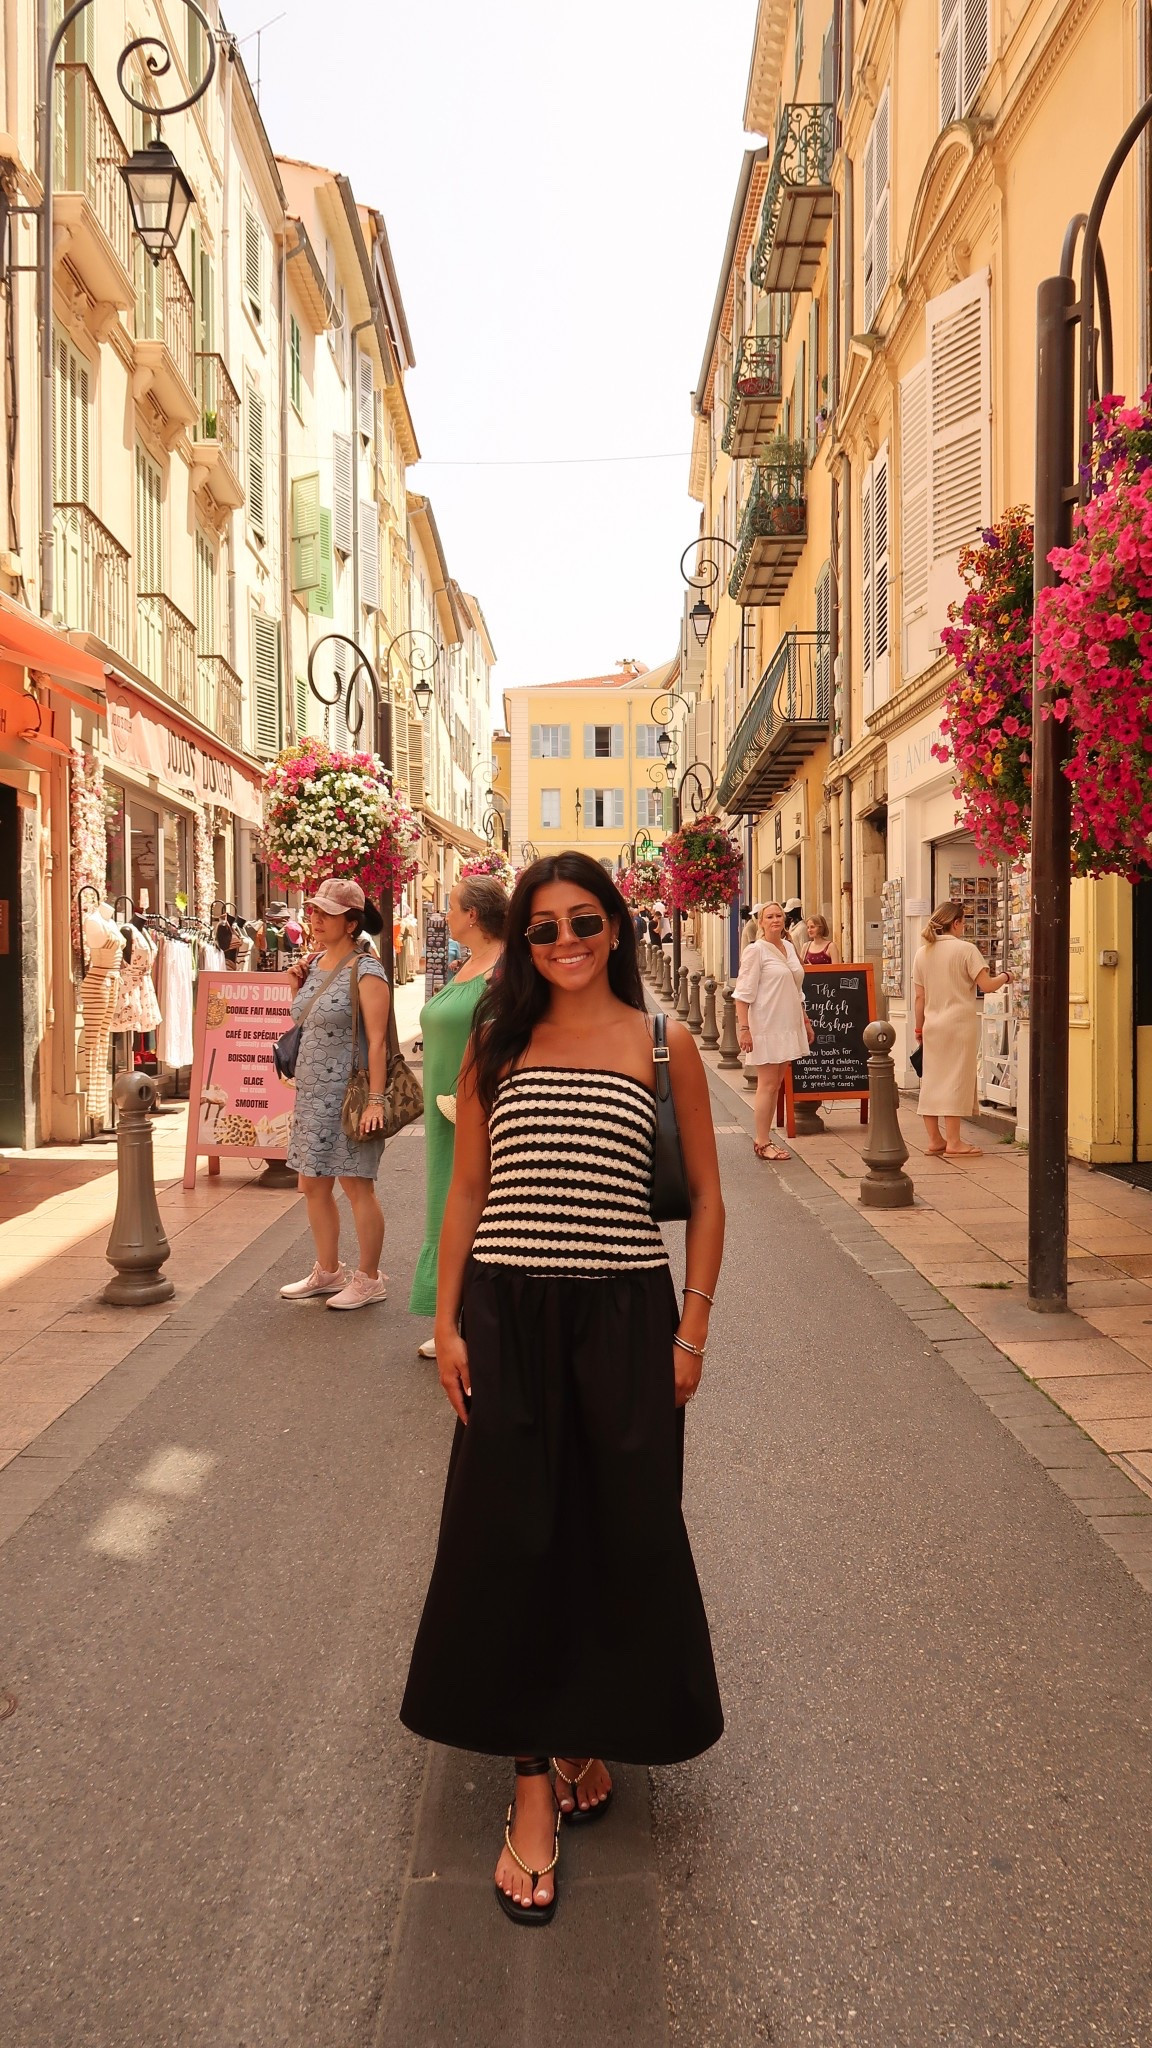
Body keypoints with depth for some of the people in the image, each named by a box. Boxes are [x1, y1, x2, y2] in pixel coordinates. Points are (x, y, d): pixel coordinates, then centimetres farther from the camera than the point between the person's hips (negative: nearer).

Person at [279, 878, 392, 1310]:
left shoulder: (365, 971, -13)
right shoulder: (314, 962, 11)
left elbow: (377, 1041, -17)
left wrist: (375, 1099, -23)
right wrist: (297, 983, 5)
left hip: (348, 1094, -8)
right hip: (311, 1092, 9)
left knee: (357, 1186, 0)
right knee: (313, 1185, 15)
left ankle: (369, 1279, 13)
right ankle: (328, 1271, 29)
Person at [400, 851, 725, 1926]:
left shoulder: (663, 1045, 1)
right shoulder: (496, 1044, 6)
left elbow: (706, 1197, 5)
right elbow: (466, 1192, 9)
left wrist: (691, 1329, -1)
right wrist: (447, 1323, 3)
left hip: (623, 1315, -1)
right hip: (508, 1319, 1)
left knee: (622, 1543, 9)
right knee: (510, 1545, 4)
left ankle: (590, 1740, 35)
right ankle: (533, 1787, 20)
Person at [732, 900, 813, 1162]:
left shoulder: (789, 947, 13)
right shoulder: (756, 950, -8)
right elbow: (743, 993, -12)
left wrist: (805, 1022, 23)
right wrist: (744, 1028, -19)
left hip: (788, 1025, 7)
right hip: (765, 1026, -7)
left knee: (776, 1084, 9)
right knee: (768, 1084, -5)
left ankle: (765, 1139, 15)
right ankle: (762, 1143, 2)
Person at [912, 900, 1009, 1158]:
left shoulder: (922, 952, 7)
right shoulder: (965, 949, -9)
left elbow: (919, 996, 9)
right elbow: (986, 986, -13)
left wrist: (919, 1028, 16)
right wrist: (1004, 978, 6)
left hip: (932, 1025, 5)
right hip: (959, 1023, -5)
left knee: (931, 1079, 9)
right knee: (956, 1079, -2)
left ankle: (934, 1139, 14)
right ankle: (953, 1142, -1)